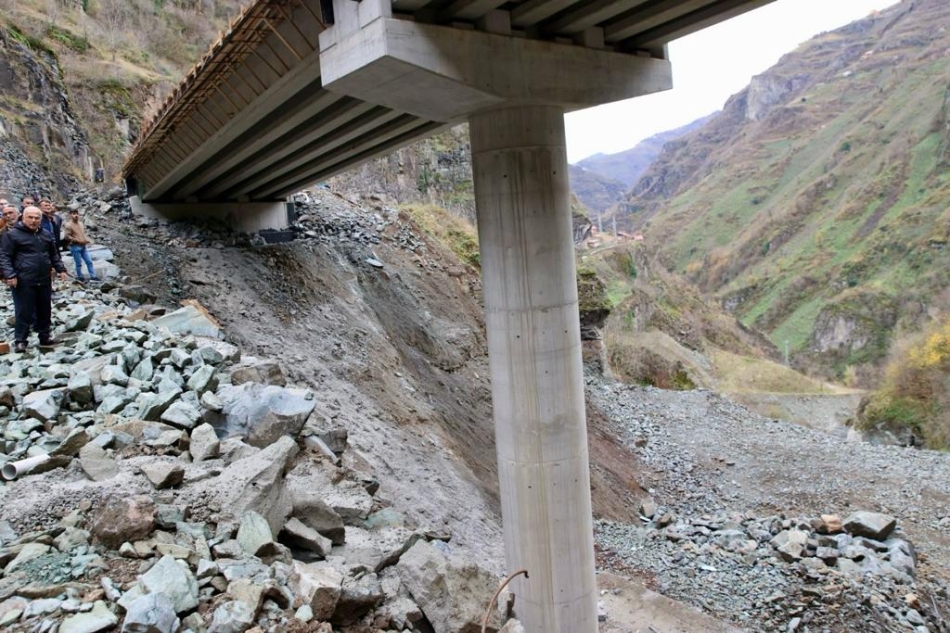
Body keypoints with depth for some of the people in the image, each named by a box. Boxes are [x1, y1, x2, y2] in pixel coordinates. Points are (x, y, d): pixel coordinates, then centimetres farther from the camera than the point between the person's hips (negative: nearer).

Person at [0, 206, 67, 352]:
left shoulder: (46, 235, 13)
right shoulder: (12, 234, -5)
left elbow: (54, 254, 23)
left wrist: (61, 269, 14)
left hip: (44, 280, 6)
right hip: (24, 281, -6)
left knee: (45, 310, 12)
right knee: (24, 311, -3)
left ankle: (45, 337, 23)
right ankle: (20, 340, 5)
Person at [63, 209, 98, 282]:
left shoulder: (80, 223, 11)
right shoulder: (68, 225, -11)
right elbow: (67, 236, -15)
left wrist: (86, 240, 7)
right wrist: (77, 240, -21)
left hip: (83, 246, 7)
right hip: (75, 247, -7)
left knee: (89, 261, 6)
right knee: (79, 263, 1)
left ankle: (93, 276, 11)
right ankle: (80, 277, 14)